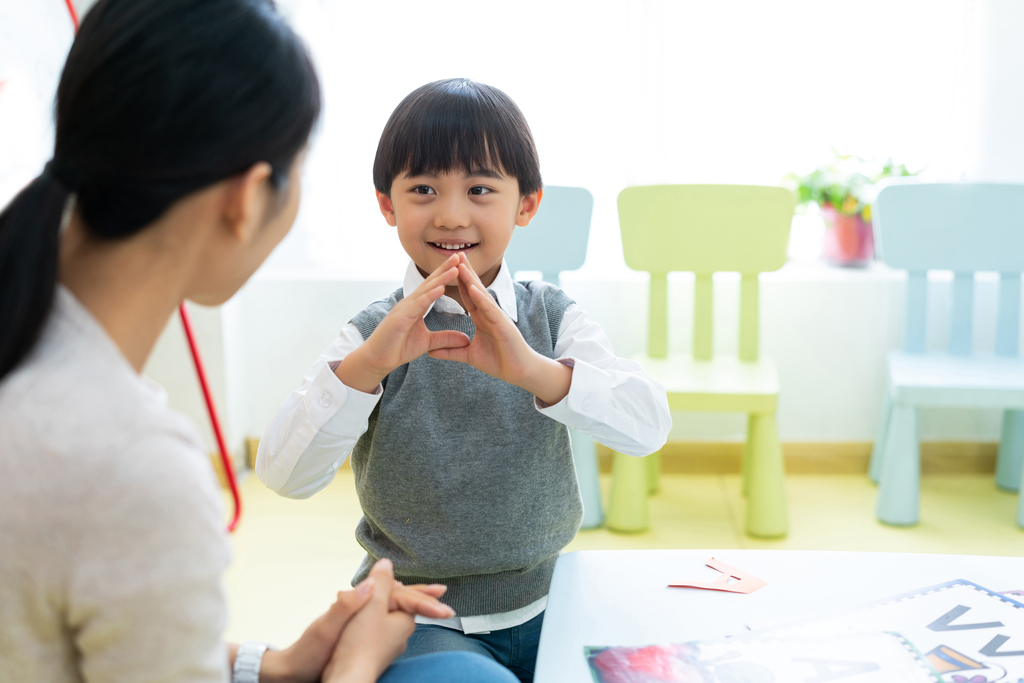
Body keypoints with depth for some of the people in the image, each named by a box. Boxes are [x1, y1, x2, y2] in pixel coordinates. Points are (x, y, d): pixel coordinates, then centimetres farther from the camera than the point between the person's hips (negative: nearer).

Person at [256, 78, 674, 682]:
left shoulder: (553, 316, -4)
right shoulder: (376, 335, -8)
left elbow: (650, 425, -18)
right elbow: (283, 473, -18)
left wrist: (532, 369, -34)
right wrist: (366, 363, -33)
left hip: (543, 603, 3)